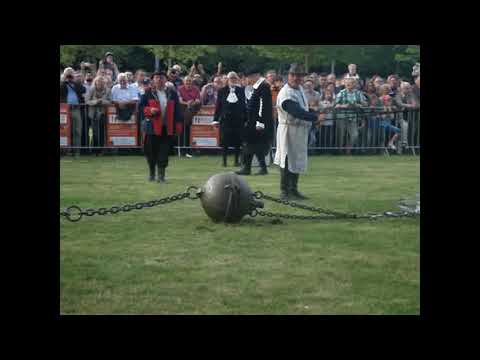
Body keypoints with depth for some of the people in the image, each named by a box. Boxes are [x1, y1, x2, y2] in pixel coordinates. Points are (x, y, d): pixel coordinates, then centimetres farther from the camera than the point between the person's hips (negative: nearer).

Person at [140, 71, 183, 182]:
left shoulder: (172, 93, 7)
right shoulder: (148, 92, 3)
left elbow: (177, 110, 8)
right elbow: (141, 106, 4)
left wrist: (178, 125, 2)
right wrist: (149, 110, -16)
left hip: (167, 128, 1)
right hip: (152, 127, -1)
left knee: (164, 152, -3)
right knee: (151, 151, 6)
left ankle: (161, 175, 2)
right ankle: (151, 173, 23)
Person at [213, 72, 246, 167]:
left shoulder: (241, 90, 5)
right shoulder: (222, 91, 6)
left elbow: (244, 105, 5)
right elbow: (218, 106, 7)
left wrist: (245, 118, 0)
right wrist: (216, 119, 2)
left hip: (238, 119, 0)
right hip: (225, 119, 0)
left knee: (237, 141, 2)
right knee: (225, 141, 1)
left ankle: (236, 160, 10)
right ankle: (224, 160, 8)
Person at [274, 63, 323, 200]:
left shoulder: (299, 89, 11)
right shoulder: (286, 94, -21)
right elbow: (298, 112, -29)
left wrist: (315, 117, 9)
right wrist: (316, 117, -25)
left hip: (301, 131, 9)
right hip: (289, 130, -9)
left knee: (298, 161, 15)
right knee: (288, 160, -4)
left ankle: (293, 189, 25)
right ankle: (284, 190, 3)